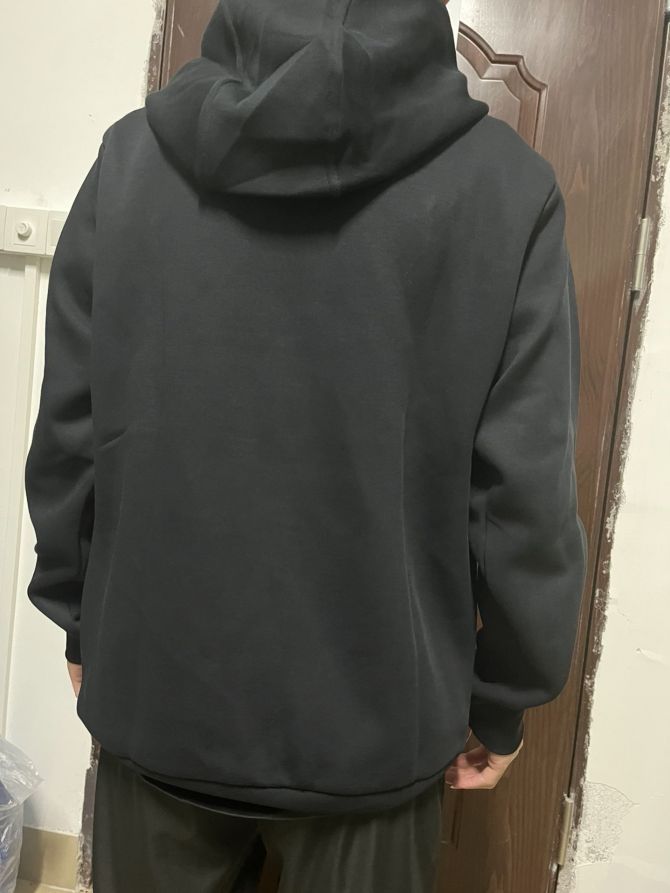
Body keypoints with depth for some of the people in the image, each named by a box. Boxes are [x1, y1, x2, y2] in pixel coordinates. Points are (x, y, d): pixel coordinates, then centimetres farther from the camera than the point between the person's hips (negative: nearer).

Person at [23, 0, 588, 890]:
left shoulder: (134, 156, -7)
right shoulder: (504, 186, -13)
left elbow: (66, 436, -3)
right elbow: (523, 496, -13)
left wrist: (81, 620, 11)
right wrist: (502, 701, 2)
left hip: (154, 694, 2)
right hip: (371, 721, -1)